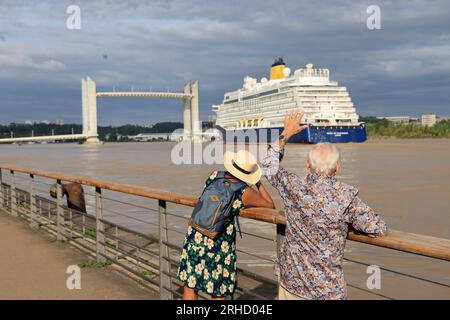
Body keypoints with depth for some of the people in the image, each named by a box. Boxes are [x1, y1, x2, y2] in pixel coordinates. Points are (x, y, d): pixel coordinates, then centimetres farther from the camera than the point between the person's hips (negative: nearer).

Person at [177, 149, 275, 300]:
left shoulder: (214, 176, 1)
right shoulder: (245, 192, -10)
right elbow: (271, 206, 2)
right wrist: (259, 184, 12)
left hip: (196, 237, 3)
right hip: (220, 244, -3)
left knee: (190, 284, 14)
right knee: (218, 292, 11)